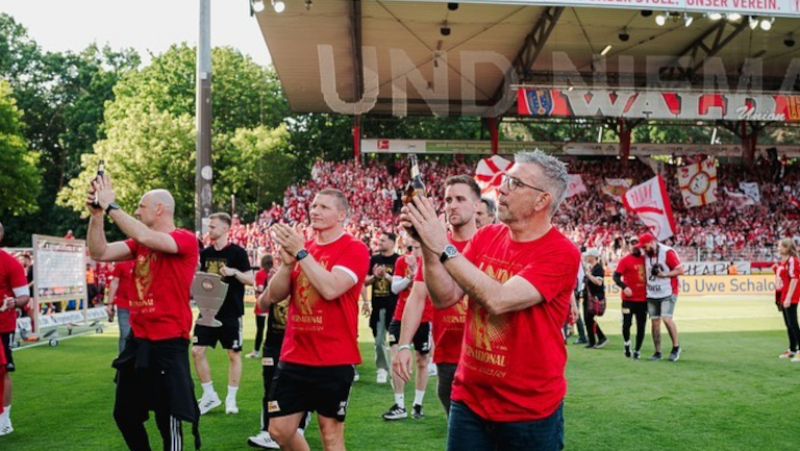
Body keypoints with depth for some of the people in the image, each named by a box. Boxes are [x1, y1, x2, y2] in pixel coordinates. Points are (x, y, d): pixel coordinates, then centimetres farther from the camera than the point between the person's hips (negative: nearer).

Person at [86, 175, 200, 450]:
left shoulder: (185, 239, -12)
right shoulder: (139, 243, 11)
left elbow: (145, 237, -28)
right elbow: (99, 253, 4)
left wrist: (110, 205, -20)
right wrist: (96, 214, -7)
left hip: (168, 343, -8)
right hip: (137, 340, 8)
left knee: (168, 420, 0)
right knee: (124, 414, 18)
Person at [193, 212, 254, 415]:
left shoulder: (237, 252, -8)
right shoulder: (206, 253, 7)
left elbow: (251, 280, -10)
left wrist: (234, 272, -26)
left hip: (231, 313, -5)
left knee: (234, 354, 3)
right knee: (197, 351, 1)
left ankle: (231, 398, 16)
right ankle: (210, 394, 15)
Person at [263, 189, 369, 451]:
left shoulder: (355, 249, -8)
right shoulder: (301, 247, 10)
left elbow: (330, 289, -24)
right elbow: (274, 296, 5)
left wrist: (301, 252, -19)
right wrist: (288, 261, -11)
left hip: (334, 360, -6)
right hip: (293, 357, 6)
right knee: (279, 430, 11)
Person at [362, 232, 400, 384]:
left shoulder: (398, 260, -4)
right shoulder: (374, 259, 9)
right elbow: (365, 282, 9)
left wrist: (386, 275, -20)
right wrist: (375, 276, -10)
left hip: (394, 306, -4)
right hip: (378, 306, 4)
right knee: (379, 340, 7)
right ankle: (382, 369, 19)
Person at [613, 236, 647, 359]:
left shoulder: (645, 259, 10)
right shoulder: (625, 260, -5)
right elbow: (616, 276, -11)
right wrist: (624, 287, -25)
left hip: (643, 298, 4)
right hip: (629, 299, -4)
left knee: (641, 326, 7)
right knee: (626, 324, -2)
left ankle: (637, 350, 20)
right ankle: (627, 345, 25)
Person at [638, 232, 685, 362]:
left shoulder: (667, 252, -14)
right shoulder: (646, 255, 7)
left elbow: (681, 270, -15)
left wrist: (664, 274, -22)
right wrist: (647, 283, 7)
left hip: (668, 292, -6)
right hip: (652, 294, 6)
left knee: (666, 318, -17)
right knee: (654, 322, 5)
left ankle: (676, 347, 3)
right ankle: (657, 352, 14)